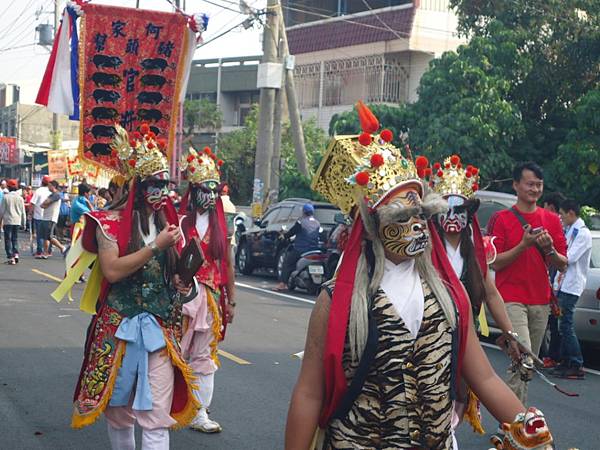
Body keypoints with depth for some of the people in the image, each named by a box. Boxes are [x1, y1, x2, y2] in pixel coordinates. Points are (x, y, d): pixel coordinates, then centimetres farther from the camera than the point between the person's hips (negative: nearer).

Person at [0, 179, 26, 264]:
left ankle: (10, 257, -3)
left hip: (8, 221, -3)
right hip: (17, 221, 3)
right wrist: (23, 222, 17)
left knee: (8, 239, 2)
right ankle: (16, 254, 2)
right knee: (15, 238, 16)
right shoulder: (20, 198, 3)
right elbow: (23, 212, 8)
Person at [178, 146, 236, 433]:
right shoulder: (180, 221, -5)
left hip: (211, 297, 4)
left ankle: (199, 414, 12)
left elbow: (228, 264, 11)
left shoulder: (221, 224, 8)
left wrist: (230, 301, 10)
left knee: (204, 358, 7)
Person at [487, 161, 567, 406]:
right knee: (523, 360, -17)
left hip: (541, 301, 5)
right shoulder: (501, 219, -1)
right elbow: (495, 263, -6)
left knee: (529, 363, 9)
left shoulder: (552, 220, 11)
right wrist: (524, 245, -16)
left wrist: (549, 249, -11)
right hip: (511, 300, -5)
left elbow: (562, 265, 10)